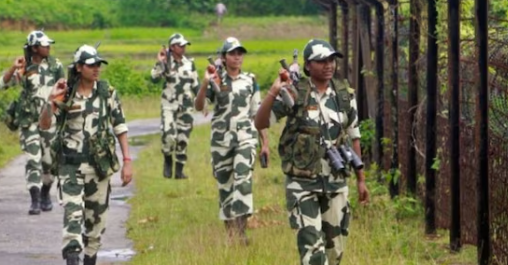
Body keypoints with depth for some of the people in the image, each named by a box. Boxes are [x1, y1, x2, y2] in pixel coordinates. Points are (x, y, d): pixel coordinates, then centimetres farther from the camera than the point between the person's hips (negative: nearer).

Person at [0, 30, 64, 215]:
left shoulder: (55, 65, 1)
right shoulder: (24, 68, -4)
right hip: (29, 120, -2)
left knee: (49, 160, 8)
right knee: (33, 160, -9)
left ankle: (45, 195, 29)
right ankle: (35, 201, -11)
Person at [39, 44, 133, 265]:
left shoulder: (107, 93, -1)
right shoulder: (65, 94, -4)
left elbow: (120, 128, 2)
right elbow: (44, 124, -9)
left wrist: (127, 161, -3)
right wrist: (51, 100, -25)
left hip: (99, 164, 2)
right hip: (70, 165, -2)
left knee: (97, 217, 11)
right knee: (72, 214, -15)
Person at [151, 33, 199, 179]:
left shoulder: (189, 63, 7)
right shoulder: (165, 63, -3)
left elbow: (196, 85, 13)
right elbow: (155, 79, -17)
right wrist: (159, 62, -25)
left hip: (186, 106, 3)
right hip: (169, 105, -3)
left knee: (183, 139, 4)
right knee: (169, 135, -18)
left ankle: (179, 170, 14)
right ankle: (168, 161, 9)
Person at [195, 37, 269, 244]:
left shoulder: (250, 81, 7)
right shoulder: (215, 81, 2)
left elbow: (257, 113, 13)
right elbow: (199, 106, -11)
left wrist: (264, 142, 11)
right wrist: (204, 84, -27)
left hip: (245, 138, -1)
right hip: (221, 140, 1)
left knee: (243, 179, -19)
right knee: (224, 185, 6)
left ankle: (241, 229, -24)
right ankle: (230, 230, 18)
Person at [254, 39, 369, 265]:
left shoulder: (344, 95, 3)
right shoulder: (294, 94, -9)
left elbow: (353, 138, 11)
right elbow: (260, 124, -15)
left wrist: (361, 179, 11)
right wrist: (273, 92, -29)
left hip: (336, 182, 4)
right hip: (302, 183, -4)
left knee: (334, 245, 11)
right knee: (312, 245, -10)